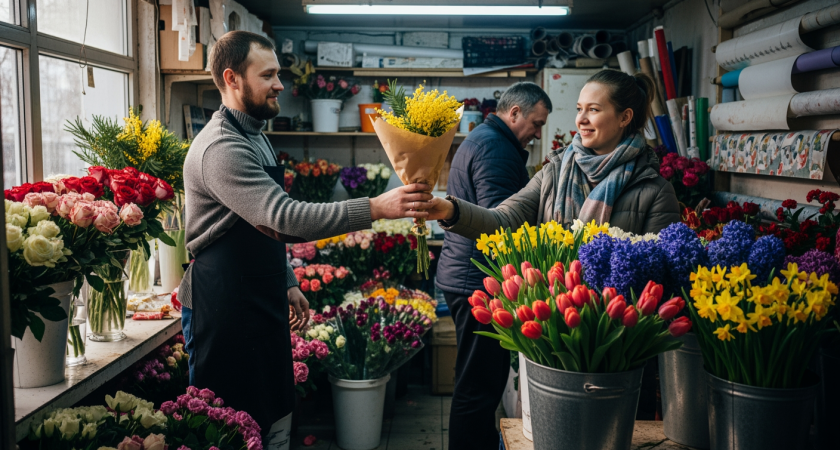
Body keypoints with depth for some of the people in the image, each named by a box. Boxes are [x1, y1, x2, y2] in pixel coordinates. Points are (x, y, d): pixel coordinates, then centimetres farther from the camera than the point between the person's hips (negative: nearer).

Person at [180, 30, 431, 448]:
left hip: (263, 303, 10)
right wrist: (375, 208, -34)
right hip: (228, 309, -10)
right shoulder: (221, 148, -20)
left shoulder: (255, 137, 14)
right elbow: (285, 218, -32)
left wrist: (287, 282, 21)